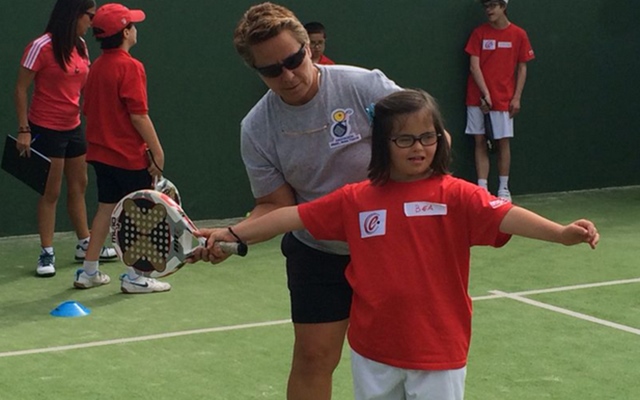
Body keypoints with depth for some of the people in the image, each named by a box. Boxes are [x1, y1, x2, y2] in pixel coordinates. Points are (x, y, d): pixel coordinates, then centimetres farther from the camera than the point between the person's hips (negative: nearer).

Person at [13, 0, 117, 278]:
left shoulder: (80, 46, 5)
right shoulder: (42, 47, -17)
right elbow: (21, 89, -13)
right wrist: (24, 129, -15)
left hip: (73, 127, 7)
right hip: (46, 129, -7)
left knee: (79, 187, 15)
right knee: (51, 192, -1)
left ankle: (84, 244, 27)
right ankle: (46, 254, 10)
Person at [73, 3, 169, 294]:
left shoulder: (96, 67, 8)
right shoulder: (130, 67, -16)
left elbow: (89, 111, 14)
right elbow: (139, 115, -19)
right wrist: (157, 151, -14)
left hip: (102, 153, 8)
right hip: (130, 156, -8)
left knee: (106, 208, 16)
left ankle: (88, 271, 20)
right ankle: (134, 278, 7)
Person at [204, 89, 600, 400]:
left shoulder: (455, 195, -8)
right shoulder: (356, 200, 1)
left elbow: (505, 215, -21)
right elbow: (295, 216, 5)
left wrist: (561, 232, -38)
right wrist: (232, 233, 3)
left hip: (439, 352, -3)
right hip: (373, 352, 3)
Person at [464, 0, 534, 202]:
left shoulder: (519, 35, 1)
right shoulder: (479, 33, 1)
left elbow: (522, 68, 4)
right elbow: (474, 66, -3)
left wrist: (517, 97, -4)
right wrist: (485, 93, -13)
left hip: (504, 99, -1)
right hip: (478, 98, 1)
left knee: (503, 141, 1)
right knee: (480, 142, 1)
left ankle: (504, 188, 10)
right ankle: (482, 189, 2)